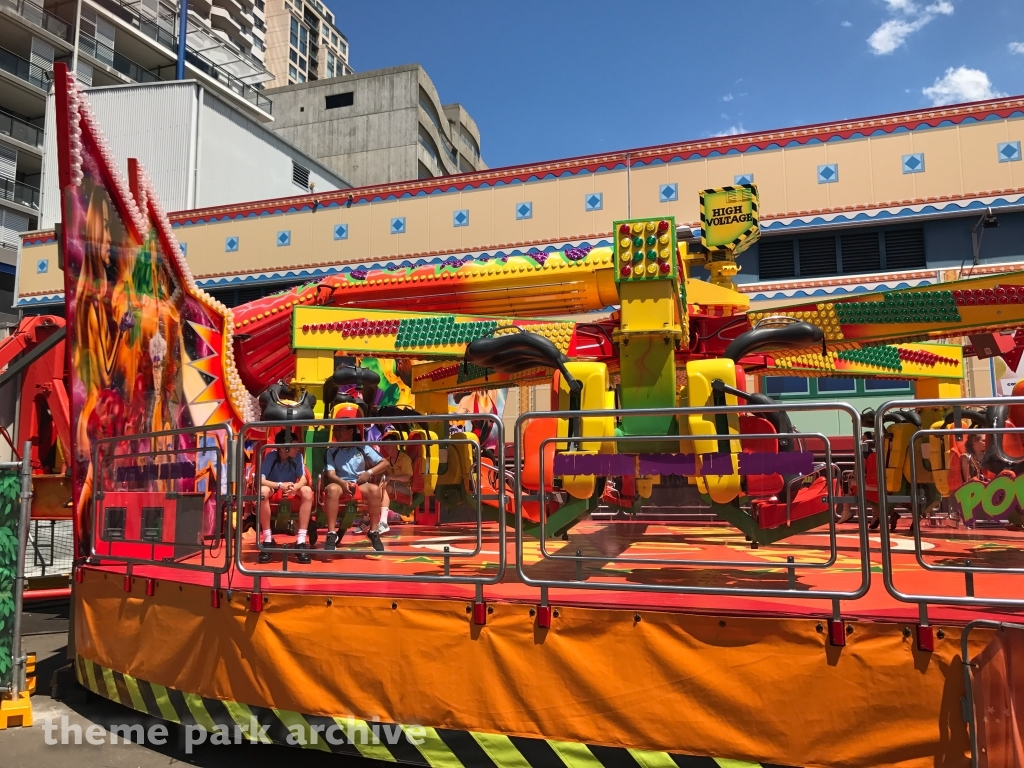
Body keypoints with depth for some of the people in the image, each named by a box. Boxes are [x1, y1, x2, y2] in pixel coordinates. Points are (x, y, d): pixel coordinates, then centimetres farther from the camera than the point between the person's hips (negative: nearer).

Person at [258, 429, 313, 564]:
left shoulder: (298, 456, -13)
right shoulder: (271, 456, -20)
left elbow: (303, 479, -17)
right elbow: (261, 480, -27)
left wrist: (295, 487, -40)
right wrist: (280, 485, -42)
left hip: (292, 491, 2)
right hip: (273, 491, -2)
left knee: (307, 491, -31)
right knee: (263, 491, -38)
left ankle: (301, 541, -30)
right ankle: (268, 540, -27)